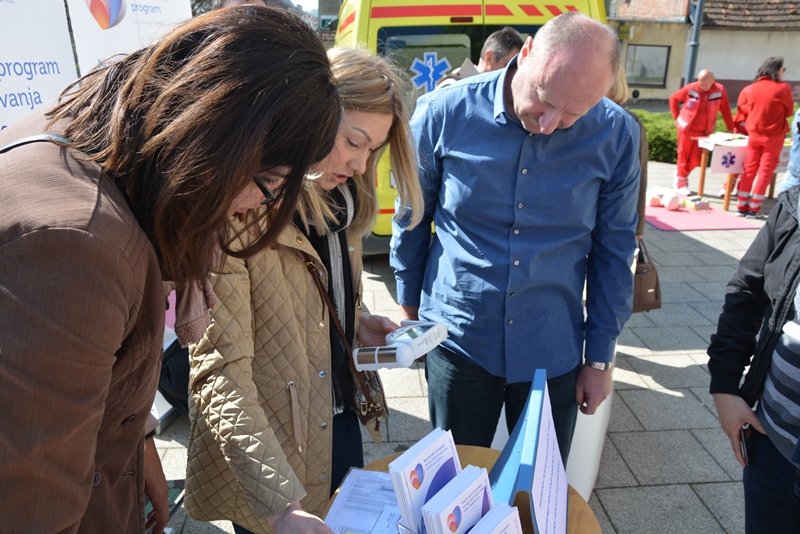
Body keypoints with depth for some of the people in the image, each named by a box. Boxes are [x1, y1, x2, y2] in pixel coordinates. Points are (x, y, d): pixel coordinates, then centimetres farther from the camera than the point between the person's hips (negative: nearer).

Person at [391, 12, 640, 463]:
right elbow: (412, 221, 1)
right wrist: (410, 308, 10)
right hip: (457, 341, 0)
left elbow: (612, 250, 0)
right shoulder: (444, 113, -13)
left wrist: (601, 357, 4)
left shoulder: (616, 136, -10)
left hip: (553, 353, 1)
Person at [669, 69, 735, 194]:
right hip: (686, 128, -2)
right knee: (683, 156, 5)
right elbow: (674, 98, 2)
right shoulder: (690, 88, -12)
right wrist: (676, 117, 2)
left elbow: (726, 110, -1)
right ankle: (681, 182, 18)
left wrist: (730, 129, 0)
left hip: (703, 131, 2)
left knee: (695, 159, 1)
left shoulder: (720, 91, -8)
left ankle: (681, 174, 29)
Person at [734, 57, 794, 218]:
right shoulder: (783, 88, -11)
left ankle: (742, 206, 10)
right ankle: (754, 209, 5)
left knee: (748, 170, 9)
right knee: (765, 172, 3)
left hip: (754, 135, 3)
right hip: (774, 137, -3)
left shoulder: (751, 88, -2)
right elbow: (789, 111, 1)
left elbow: (743, 108, 11)